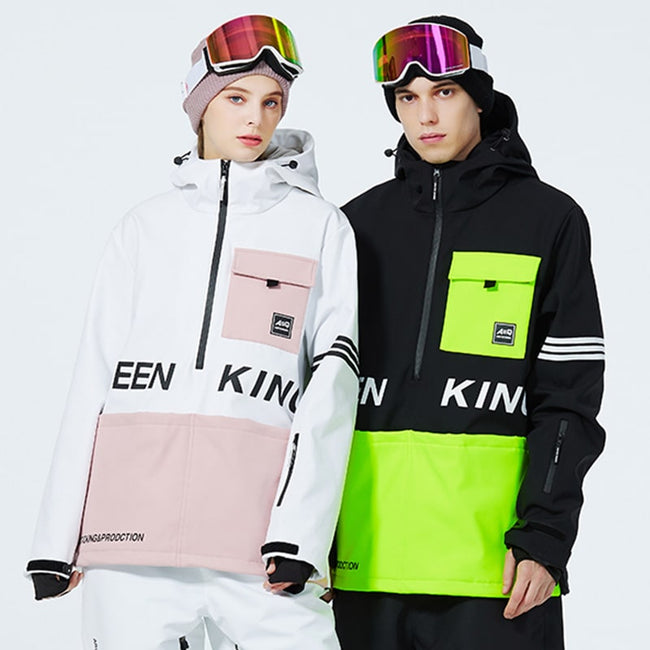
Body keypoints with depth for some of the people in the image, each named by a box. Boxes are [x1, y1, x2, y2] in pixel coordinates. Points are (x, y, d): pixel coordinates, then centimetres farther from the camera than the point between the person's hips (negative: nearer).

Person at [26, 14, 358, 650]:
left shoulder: (320, 226, 11)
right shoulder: (146, 225, 18)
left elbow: (332, 378, 2)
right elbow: (94, 380, 16)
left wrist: (299, 528, -11)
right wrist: (58, 537, 9)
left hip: (259, 527, -2)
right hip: (133, 522, 2)